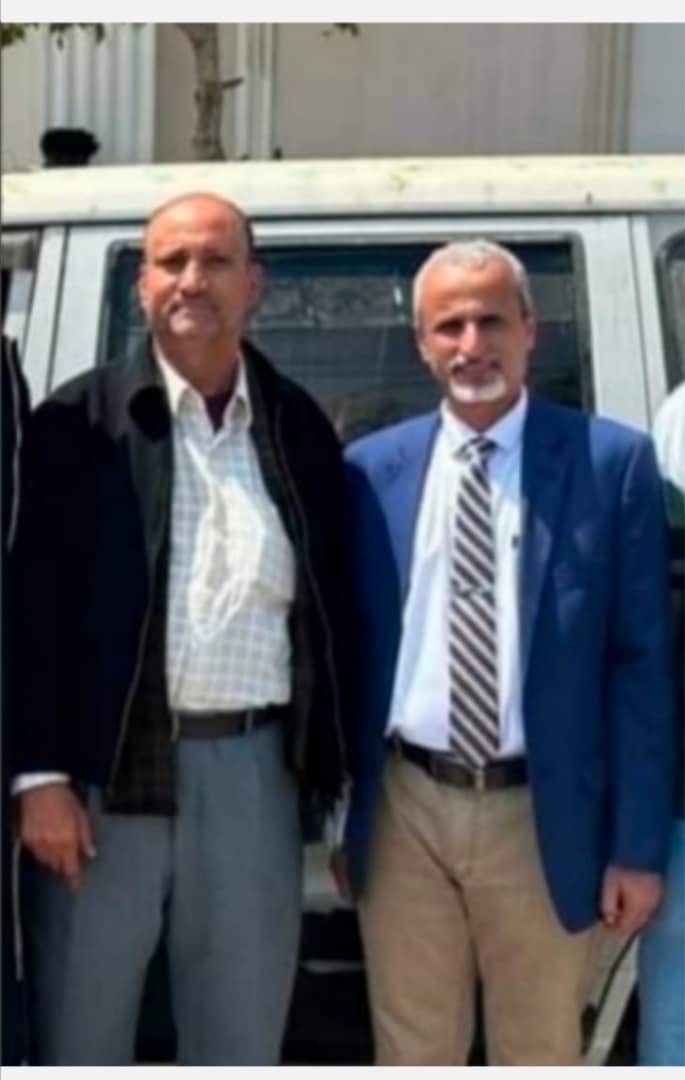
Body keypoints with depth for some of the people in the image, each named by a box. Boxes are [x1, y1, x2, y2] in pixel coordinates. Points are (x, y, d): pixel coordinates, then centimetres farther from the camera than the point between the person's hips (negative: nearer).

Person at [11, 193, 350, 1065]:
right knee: (79, 1040, 11)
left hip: (254, 771, 2)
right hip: (109, 768, -2)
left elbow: (333, 610, 9)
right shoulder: (81, 420, -1)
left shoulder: (301, 427, 7)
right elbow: (40, 608, -4)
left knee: (242, 1049, 13)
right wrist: (42, 774, -10)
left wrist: (329, 775, 6)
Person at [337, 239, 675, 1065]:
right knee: (411, 1056, 16)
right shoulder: (371, 470, 2)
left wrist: (637, 844, -6)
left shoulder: (612, 463, -5)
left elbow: (641, 664, -5)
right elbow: (349, 650, 7)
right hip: (404, 811, 2)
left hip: (538, 815, -2)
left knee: (538, 1056, 16)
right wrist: (338, 812, 8)